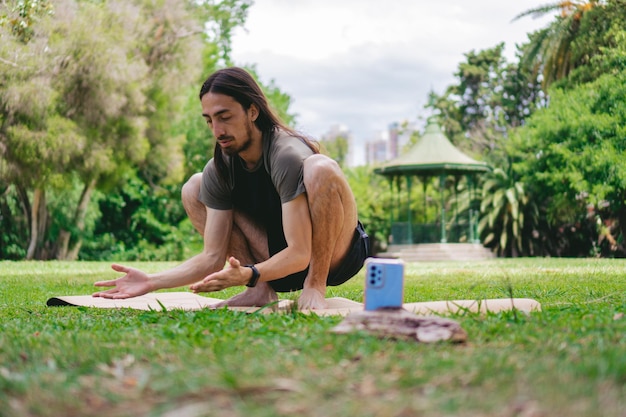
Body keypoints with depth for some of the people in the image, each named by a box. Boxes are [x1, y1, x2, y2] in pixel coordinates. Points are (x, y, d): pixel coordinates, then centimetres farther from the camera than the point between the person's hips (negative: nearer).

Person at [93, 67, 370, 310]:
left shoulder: (288, 156, -26)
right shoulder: (218, 171, -7)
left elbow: (298, 254, -29)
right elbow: (213, 257, -9)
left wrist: (248, 274, -46)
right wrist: (152, 282, -21)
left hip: (335, 257, -6)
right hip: (279, 261, 6)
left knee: (320, 168, -33)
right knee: (193, 189, 1)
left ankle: (315, 284, -17)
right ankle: (261, 291, -6)